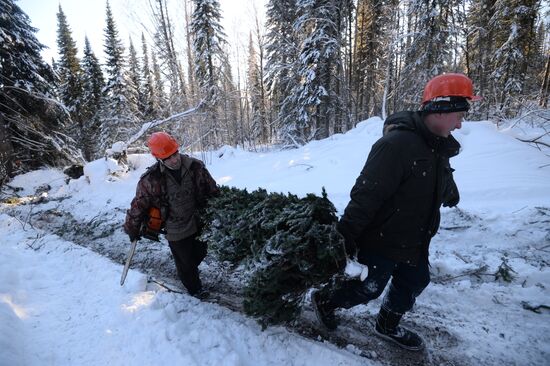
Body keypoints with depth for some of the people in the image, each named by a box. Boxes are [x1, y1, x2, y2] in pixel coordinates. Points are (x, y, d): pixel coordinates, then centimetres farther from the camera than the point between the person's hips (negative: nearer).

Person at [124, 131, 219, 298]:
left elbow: (212, 190, -2)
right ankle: (195, 289, 44)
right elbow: (138, 205, -8)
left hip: (199, 223, 3)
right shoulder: (151, 179, -22)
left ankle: (190, 270, 59)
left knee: (200, 253, 25)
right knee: (185, 263, 15)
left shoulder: (195, 166, -16)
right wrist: (132, 229, 4)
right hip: (176, 231, -3)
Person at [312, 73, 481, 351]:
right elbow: (366, 194, -30)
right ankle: (324, 300, 33)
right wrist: (346, 234, -29)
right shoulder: (396, 143, -26)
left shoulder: (438, 147, 4)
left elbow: (443, 179, 26)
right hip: (382, 240, -9)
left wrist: (452, 196, 44)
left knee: (414, 283, 21)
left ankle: (387, 326, 45)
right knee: (368, 288, 7)